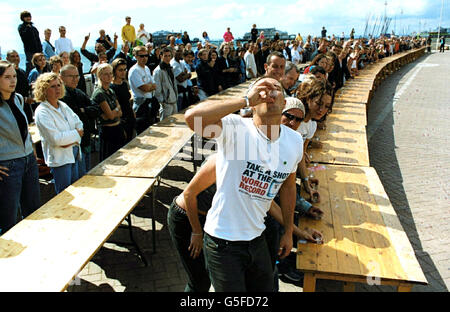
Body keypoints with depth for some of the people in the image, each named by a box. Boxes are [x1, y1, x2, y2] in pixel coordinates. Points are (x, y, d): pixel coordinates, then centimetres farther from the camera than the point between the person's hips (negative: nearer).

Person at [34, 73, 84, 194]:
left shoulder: (63, 106, 10)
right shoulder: (42, 112, -15)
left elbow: (78, 124, 8)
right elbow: (55, 139, -22)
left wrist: (73, 140, -11)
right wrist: (76, 134, -11)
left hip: (74, 154, 8)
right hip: (59, 158, -7)